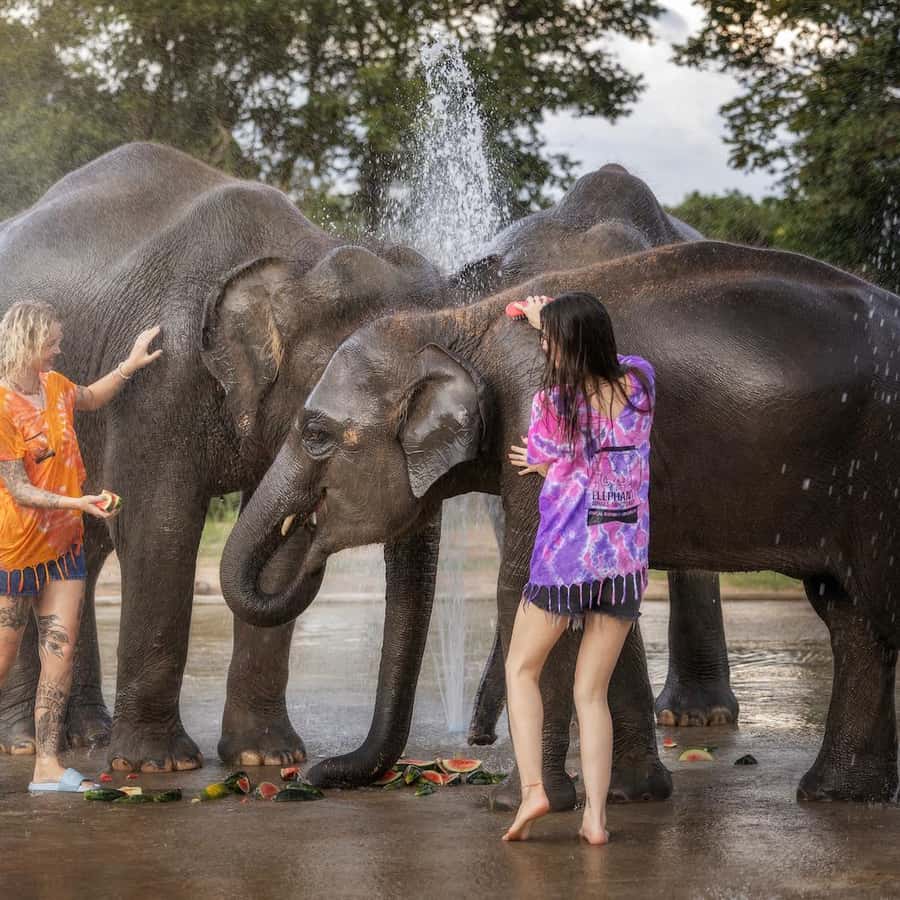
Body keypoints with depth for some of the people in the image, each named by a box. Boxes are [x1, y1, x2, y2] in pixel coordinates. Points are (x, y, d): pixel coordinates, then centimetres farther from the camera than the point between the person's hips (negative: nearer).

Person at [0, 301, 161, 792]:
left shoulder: (54, 386, 4)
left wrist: (129, 365, 22)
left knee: (60, 649, 0)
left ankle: (47, 767, 1)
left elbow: (90, 397, 30)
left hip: (63, 544, 7)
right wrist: (77, 503, -31)